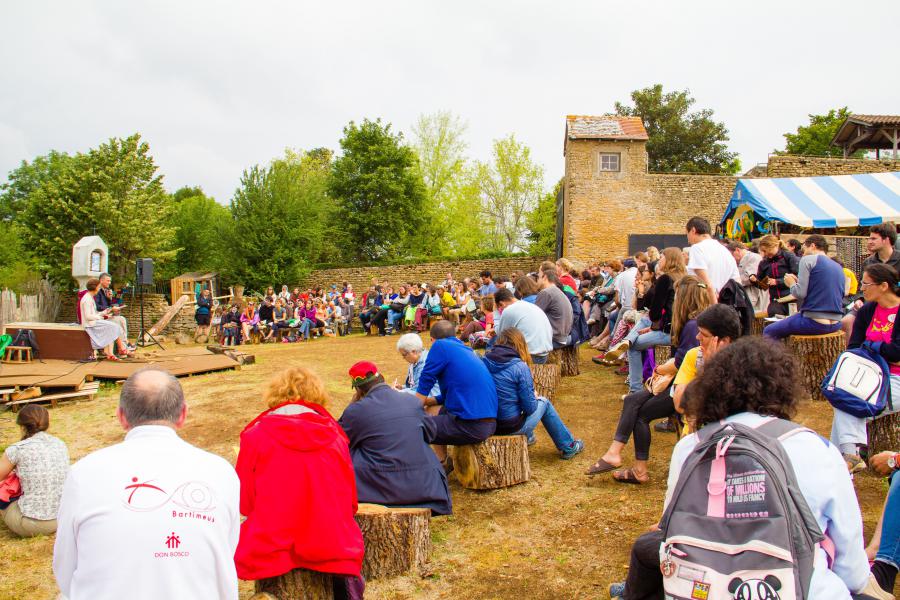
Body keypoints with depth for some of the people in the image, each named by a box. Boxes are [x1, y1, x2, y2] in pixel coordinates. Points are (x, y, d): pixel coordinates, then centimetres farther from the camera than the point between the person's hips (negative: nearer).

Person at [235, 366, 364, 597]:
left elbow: (243, 503, 6)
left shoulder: (256, 434, 0)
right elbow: (350, 500, 11)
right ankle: (346, 579, 5)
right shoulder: (333, 432, 5)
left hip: (268, 551, -1)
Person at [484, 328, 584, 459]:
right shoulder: (520, 367, -18)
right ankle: (568, 447, 35)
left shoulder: (484, 361, -4)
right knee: (543, 402, 22)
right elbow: (530, 407, -15)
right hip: (512, 427, -5)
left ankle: (527, 437, 51)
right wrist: (534, 397, 8)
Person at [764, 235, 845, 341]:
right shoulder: (839, 267, 15)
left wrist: (792, 283, 8)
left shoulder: (808, 260, -5)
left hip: (814, 323, -8)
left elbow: (800, 294, -13)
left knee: (768, 332, 9)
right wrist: (798, 281, 22)